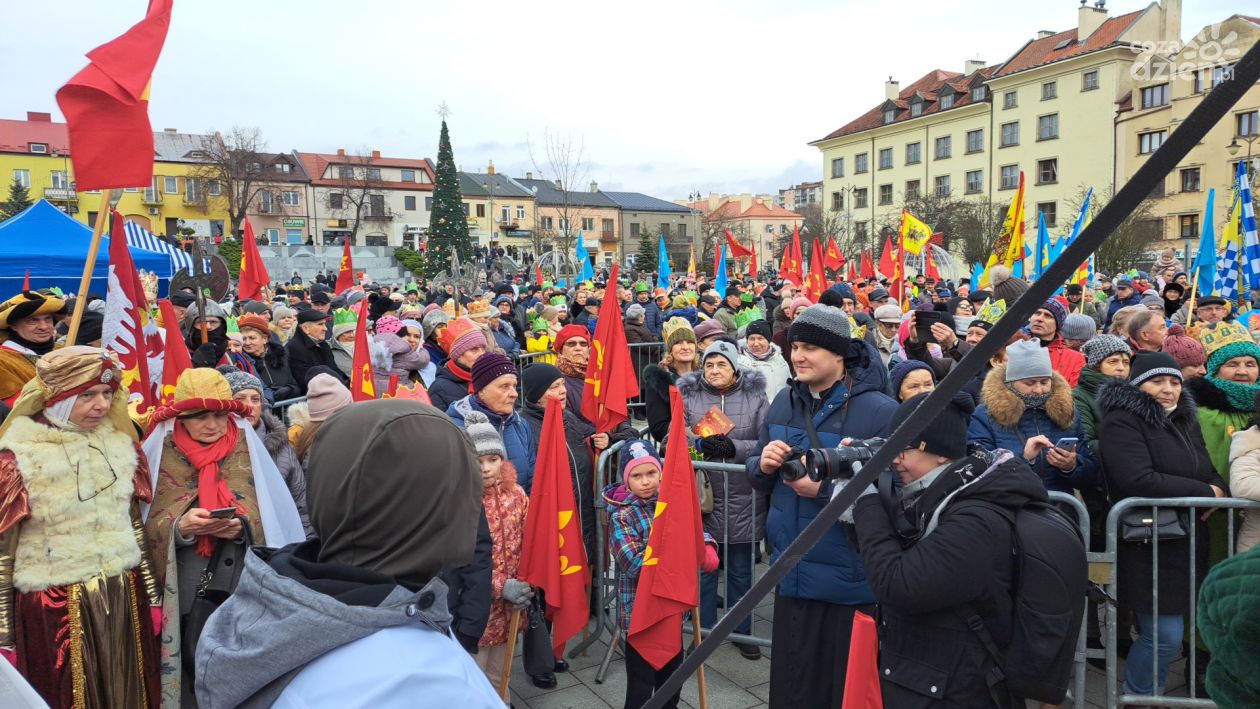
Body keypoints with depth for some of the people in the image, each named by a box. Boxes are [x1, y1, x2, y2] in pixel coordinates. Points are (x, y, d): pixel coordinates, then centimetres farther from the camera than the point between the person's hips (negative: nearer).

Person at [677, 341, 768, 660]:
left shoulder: (755, 397, 1)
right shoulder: (688, 397, 2)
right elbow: (671, 440, -2)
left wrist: (734, 447, -19)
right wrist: (699, 445, -20)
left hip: (743, 500, 0)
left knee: (741, 571, 14)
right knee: (703, 567, 10)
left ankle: (742, 632, 31)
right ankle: (704, 631, 27)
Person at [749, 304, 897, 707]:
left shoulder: (880, 411, -16)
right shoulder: (785, 402, 5)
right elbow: (757, 478, 13)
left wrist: (824, 490, -27)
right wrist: (764, 465, -11)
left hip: (852, 583, -5)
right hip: (792, 574, 6)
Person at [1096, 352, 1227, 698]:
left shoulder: (1183, 420, 16)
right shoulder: (1121, 422, -10)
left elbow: (1211, 473, 16)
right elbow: (1139, 480, -22)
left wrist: (1219, 490, -8)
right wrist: (1204, 493, -14)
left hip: (1186, 542, 8)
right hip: (1147, 547, -7)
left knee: (1157, 631, 11)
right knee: (1165, 634, -7)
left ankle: (1144, 690, 26)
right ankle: (1138, 696, 13)